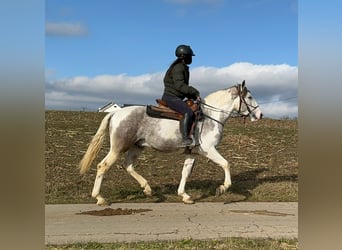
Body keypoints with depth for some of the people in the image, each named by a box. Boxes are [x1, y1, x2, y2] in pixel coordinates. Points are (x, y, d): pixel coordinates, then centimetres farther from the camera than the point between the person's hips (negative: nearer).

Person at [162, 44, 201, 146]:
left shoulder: (183, 68, 20)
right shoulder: (178, 67, -12)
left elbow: (183, 86, 25)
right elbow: (180, 85, -23)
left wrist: (193, 96, 13)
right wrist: (194, 92, -22)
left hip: (176, 98, 11)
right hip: (171, 97, -11)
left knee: (195, 111, 15)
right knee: (188, 113, -29)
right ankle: (185, 139, -32)